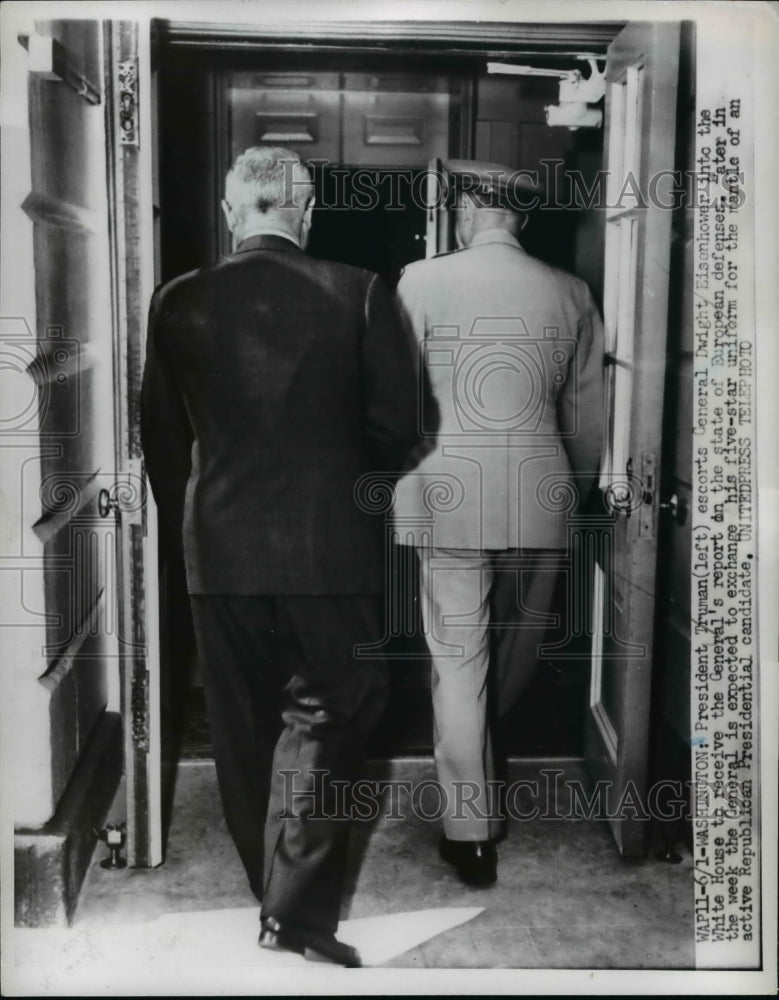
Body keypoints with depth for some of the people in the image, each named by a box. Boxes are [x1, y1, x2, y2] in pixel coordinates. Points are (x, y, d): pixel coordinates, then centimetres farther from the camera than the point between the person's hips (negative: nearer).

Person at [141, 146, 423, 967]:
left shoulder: (178, 303, -2)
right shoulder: (357, 294, -8)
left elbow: (162, 441, 5)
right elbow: (396, 429, -6)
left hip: (220, 552, 3)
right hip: (331, 546, -2)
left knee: (244, 730, 16)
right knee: (321, 722, 9)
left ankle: (273, 894, 32)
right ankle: (299, 908, 6)